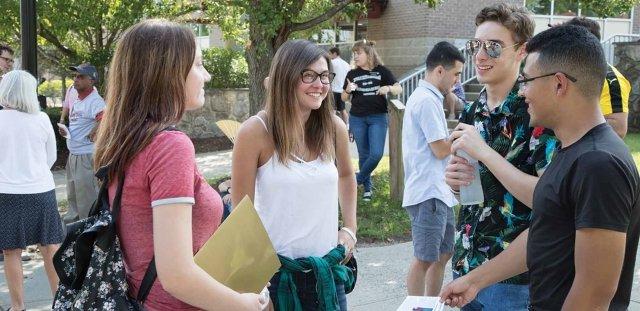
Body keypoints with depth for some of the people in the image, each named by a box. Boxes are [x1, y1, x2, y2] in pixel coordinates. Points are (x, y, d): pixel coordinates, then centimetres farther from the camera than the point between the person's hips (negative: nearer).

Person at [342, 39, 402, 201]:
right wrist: (348, 90, -14)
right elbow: (344, 98, 9)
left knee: (377, 153, -11)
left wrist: (388, 88, -22)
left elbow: (399, 89, 0)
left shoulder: (382, 71, -1)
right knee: (364, 154, 8)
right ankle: (367, 187, 21)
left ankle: (359, 178, 12)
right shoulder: (352, 74, 5)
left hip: (378, 117, -2)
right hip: (357, 118, 2)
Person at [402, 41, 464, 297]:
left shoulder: (427, 97, 16)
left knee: (443, 253, 16)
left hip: (438, 191, 10)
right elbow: (441, 149, -16)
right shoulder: (427, 100, -16)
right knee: (425, 258, -3)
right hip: (428, 193, -10)